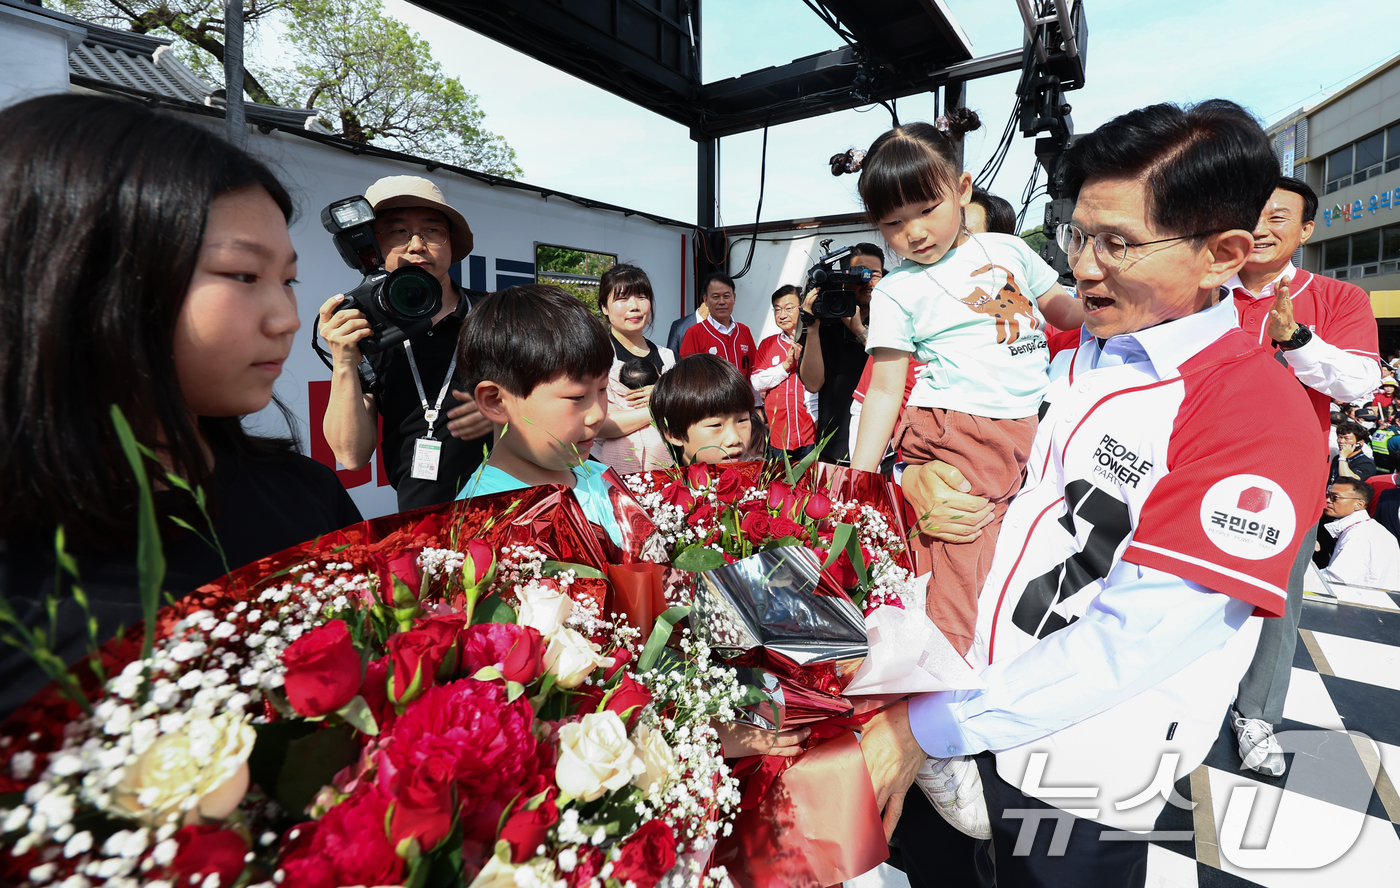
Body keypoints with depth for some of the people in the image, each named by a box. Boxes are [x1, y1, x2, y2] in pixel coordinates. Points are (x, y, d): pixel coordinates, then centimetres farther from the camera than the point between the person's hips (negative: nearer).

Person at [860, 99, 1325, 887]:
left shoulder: (1260, 414, -19)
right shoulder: (1074, 361, 3)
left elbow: (1133, 638, -25)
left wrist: (927, 729, -23)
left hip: (1075, 779, -5)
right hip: (972, 715, 6)